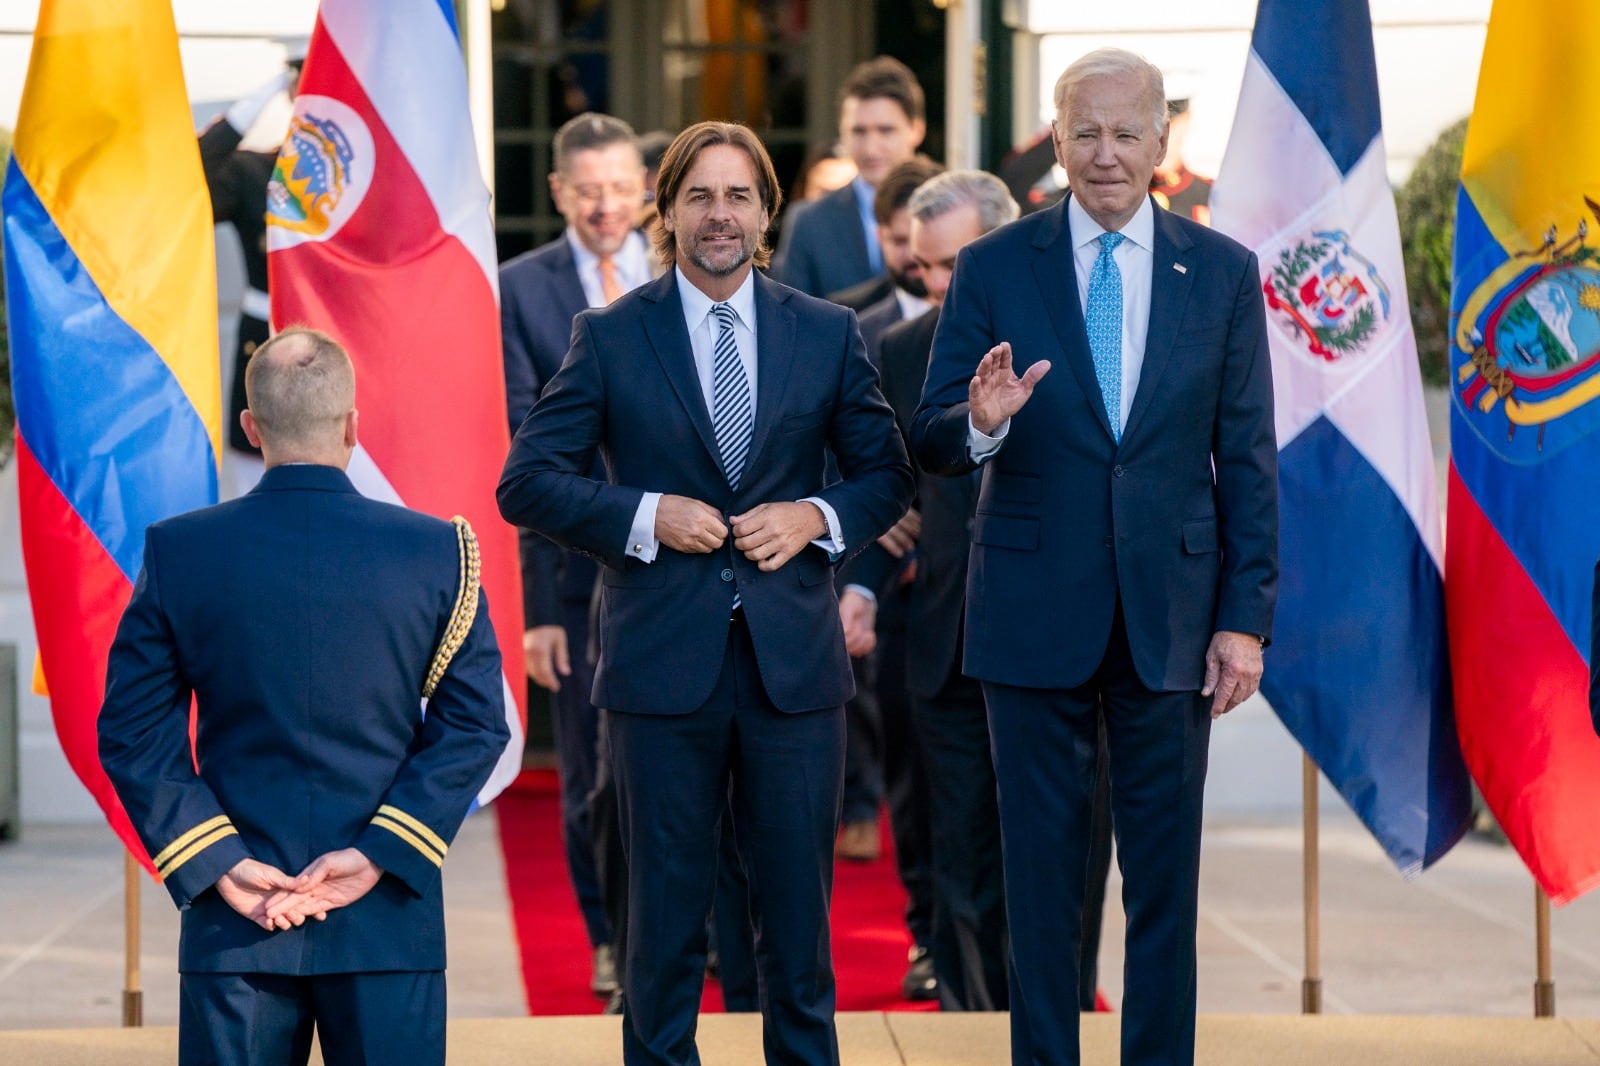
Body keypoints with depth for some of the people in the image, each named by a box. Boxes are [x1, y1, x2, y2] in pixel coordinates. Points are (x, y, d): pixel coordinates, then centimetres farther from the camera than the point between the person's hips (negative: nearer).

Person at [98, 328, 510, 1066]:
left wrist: (217, 863, -5)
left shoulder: (177, 553, -2)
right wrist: (381, 854, -7)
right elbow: (474, 723, -5)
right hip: (389, 922, 0)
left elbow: (133, 730, -3)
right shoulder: (436, 553, -3)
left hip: (233, 925, 1)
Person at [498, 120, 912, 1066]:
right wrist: (645, 516, -13)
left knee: (799, 908, 7)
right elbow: (527, 483, -1)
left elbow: (889, 475, 12)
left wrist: (817, 517, -7)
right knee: (668, 911, 6)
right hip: (665, 661, -1)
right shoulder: (610, 338, 2)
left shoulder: (829, 334, 7)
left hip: (796, 660, 2)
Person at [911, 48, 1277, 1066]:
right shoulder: (994, 268, 0)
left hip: (1172, 611, 1)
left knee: (1166, 868, 6)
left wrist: (1246, 618, -2)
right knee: (1042, 866, 7)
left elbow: (1248, 461, 3)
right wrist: (981, 423, -25)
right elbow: (932, 446, -2)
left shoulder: (1224, 273, 3)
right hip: (1035, 611, -1)